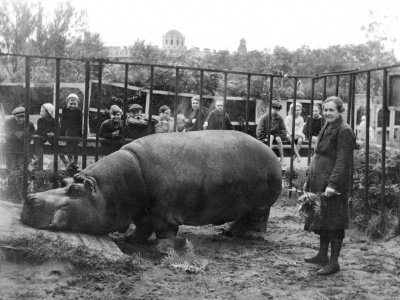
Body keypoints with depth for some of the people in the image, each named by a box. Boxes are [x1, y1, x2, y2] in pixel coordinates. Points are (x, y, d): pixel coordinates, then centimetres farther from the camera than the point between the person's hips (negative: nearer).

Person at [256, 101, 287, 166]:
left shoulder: (280, 118, 0)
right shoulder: (265, 117, -8)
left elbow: (283, 129, 5)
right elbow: (259, 129, -8)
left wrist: (282, 138, -8)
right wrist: (261, 138, -15)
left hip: (276, 134, 2)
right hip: (266, 134, -2)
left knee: (278, 139, -31)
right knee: (271, 137, -35)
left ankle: (282, 158, -25)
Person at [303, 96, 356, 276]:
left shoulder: (344, 131, -13)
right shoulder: (327, 128, 15)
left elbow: (343, 161, -19)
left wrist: (333, 184, -25)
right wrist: (310, 180, 19)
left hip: (333, 183, -9)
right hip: (319, 182, 9)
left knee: (333, 222, -2)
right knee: (322, 219, 17)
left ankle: (334, 263, 6)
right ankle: (322, 256, 29)